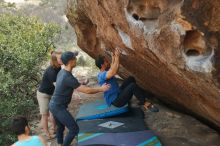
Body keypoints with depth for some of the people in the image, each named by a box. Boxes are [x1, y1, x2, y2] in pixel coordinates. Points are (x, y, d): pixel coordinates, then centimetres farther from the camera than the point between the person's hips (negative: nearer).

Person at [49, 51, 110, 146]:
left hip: (53, 105, 10)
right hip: (59, 108, -10)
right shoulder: (68, 78, -27)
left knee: (61, 127, 26)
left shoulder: (61, 72, 1)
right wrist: (101, 89, -10)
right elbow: (86, 90, -22)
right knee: (74, 129, -3)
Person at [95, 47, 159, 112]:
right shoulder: (102, 75, -23)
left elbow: (111, 70, 32)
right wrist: (117, 57, -33)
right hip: (115, 101, -11)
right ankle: (145, 103, -10)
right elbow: (114, 72, -42)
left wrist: (113, 59, 20)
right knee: (133, 86, -25)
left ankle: (141, 98, 12)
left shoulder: (103, 73, 9)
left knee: (131, 79, 13)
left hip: (118, 93, 11)